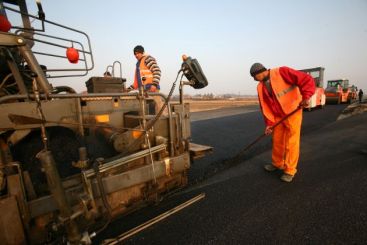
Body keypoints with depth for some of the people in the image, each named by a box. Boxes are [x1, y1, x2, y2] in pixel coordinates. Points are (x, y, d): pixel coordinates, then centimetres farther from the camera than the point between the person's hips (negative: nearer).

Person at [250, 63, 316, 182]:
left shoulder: (282, 72, -16)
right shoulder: (260, 87, 2)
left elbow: (307, 80, -19)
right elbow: (265, 106, 2)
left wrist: (305, 96, -31)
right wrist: (269, 123, -3)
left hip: (293, 112, -6)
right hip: (278, 116, 6)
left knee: (291, 142, 0)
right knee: (277, 141, 14)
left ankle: (290, 170, 14)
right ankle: (277, 163, 33)